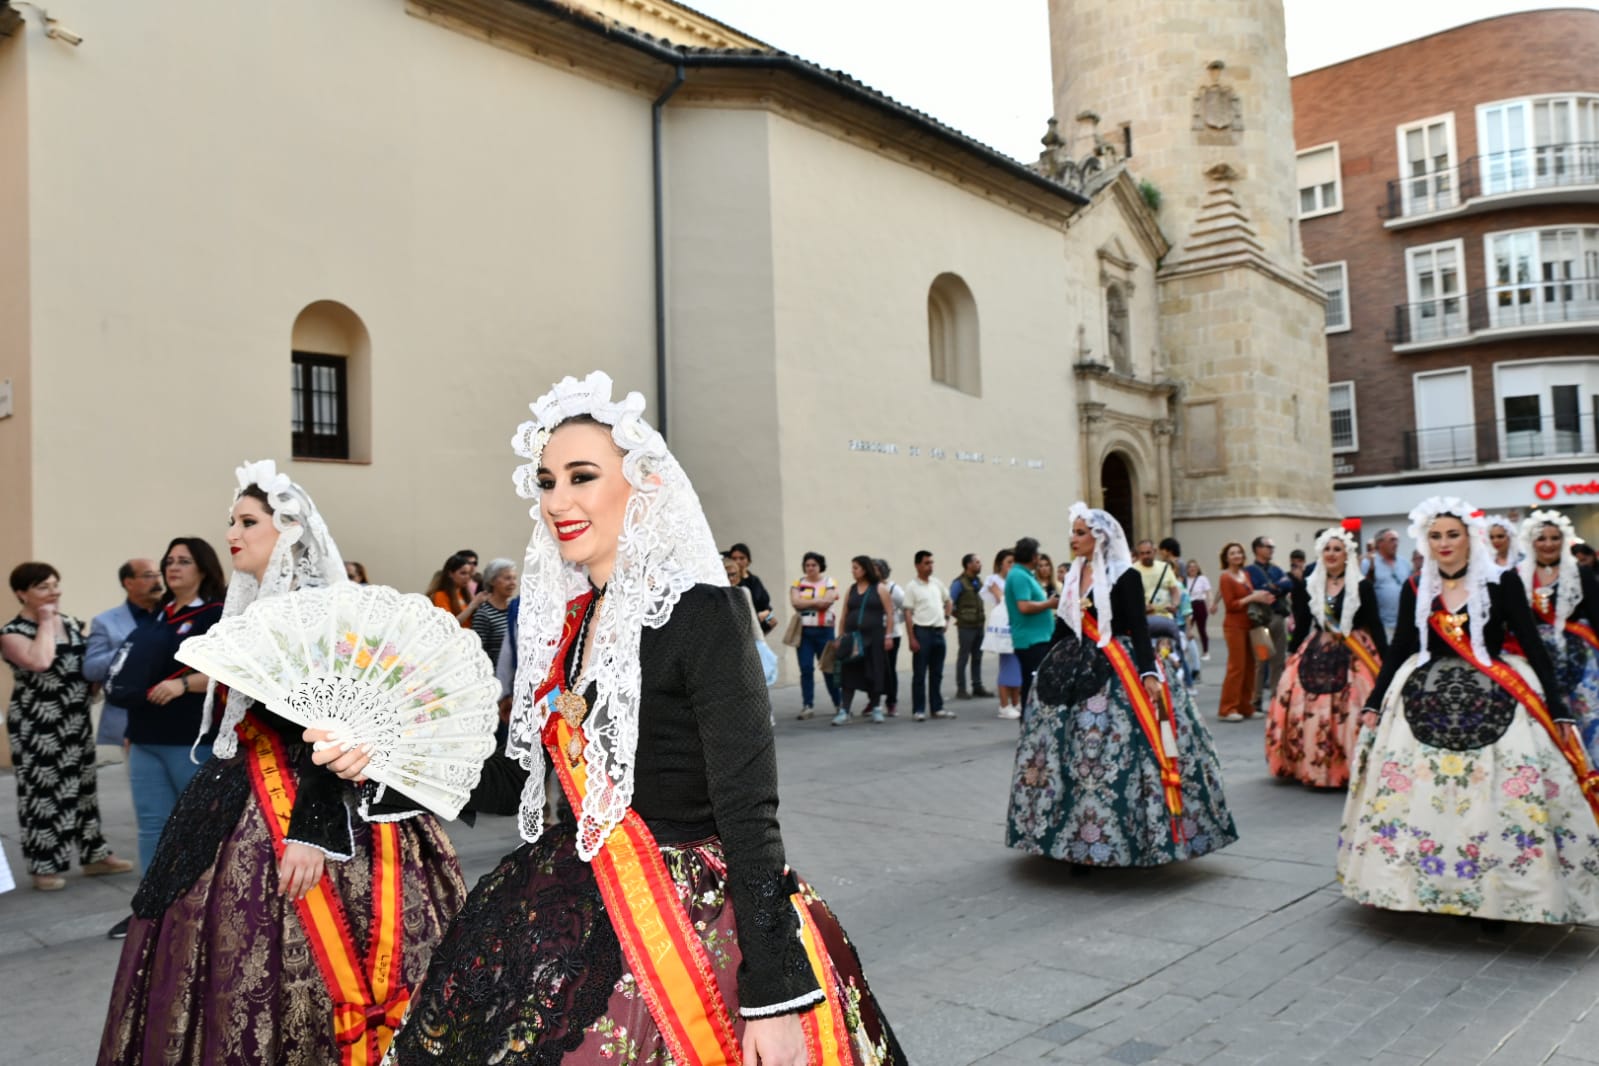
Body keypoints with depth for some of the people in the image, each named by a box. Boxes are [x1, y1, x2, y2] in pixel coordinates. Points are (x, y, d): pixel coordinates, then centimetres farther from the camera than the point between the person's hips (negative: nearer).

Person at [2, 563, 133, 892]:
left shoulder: (71, 623, 9)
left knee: (83, 787, 13)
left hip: (76, 720, 7)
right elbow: (40, 662, -31)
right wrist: (46, 622, -19)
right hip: (37, 725, -7)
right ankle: (44, 866, 11)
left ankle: (94, 856, 22)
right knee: (43, 791, -1)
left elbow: (88, 663, 23)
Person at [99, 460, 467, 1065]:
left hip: (301, 806, -9)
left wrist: (314, 831, -26)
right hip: (239, 807, 9)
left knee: (285, 964, -4)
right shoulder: (249, 611, 13)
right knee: (233, 958, 13)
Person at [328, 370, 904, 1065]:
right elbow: (517, 782, 12)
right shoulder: (566, 620, 6)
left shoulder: (701, 614, -16)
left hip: (693, 924, -6)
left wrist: (776, 997, -19)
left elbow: (749, 817, -18)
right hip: (583, 916, 7)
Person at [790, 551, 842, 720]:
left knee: (829, 668, 4)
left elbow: (826, 602, -12)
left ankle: (838, 704, 17)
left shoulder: (829, 583, 4)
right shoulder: (798, 583, 10)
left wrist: (806, 602, -5)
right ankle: (807, 706, -1)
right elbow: (795, 602, -6)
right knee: (806, 669, -4)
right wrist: (816, 601, -8)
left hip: (824, 630, -2)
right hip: (803, 630, 2)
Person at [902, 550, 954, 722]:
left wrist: (946, 619, 11)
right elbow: (908, 614, -9)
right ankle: (918, 710, 5)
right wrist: (912, 638, -14)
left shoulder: (937, 583, 10)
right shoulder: (912, 587, -7)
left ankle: (937, 708, 19)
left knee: (937, 673, 11)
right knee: (919, 674, -1)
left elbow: (948, 601, 25)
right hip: (922, 631, -6)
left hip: (938, 631, 6)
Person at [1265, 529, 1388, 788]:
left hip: (1353, 656, -2)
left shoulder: (1362, 586, -1)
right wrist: (1291, 655, 9)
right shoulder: (1307, 586, 6)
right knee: (1311, 712, -3)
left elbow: (1375, 625, 0)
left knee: (1352, 713, -7)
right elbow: (1302, 625, 11)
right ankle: (1315, 767, 9)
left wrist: (1386, 658, -4)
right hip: (1316, 654, 2)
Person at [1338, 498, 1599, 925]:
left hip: (1496, 704, -2)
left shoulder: (1503, 582, -1)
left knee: (1494, 798, -7)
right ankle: (1413, 885, 11)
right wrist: (1374, 704, 6)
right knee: (1416, 795, -1)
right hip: (1425, 703, 3)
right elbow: (1398, 650, 9)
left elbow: (1533, 646, -3)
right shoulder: (1416, 589, 7)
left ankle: (1494, 896, 6)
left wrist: (1557, 709, -7)